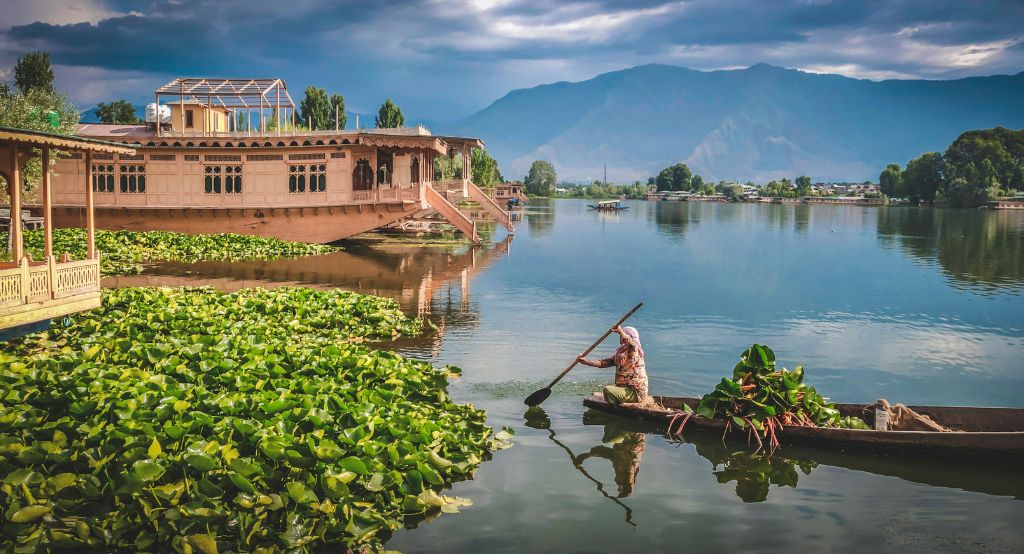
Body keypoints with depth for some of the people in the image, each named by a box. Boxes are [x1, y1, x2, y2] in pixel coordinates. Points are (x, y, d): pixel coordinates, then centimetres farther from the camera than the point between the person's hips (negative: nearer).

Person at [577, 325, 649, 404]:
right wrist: (587, 361, 3)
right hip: (627, 388, 9)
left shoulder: (635, 351, -11)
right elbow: (605, 363, 11)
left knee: (608, 390, -22)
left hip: (637, 392, -9)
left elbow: (632, 344, -36)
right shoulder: (620, 353, 13)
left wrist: (620, 331, -31)